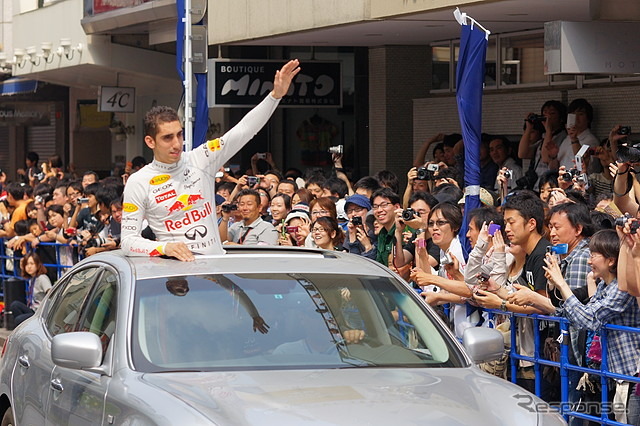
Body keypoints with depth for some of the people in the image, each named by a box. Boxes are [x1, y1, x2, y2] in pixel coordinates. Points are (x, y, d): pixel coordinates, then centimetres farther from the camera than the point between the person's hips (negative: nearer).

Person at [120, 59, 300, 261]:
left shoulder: (200, 160, 8)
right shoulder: (139, 182, 3)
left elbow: (244, 130, 4)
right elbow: (128, 241, 1)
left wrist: (276, 94, -6)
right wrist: (164, 248, -17)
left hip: (217, 262, 3)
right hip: (176, 267, -3)